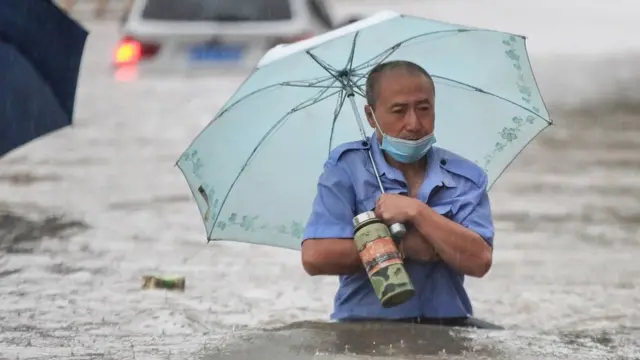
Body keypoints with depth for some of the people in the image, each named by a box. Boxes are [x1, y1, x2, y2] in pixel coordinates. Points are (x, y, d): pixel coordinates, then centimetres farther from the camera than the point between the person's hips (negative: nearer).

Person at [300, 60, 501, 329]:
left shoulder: (467, 178, 9)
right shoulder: (347, 167, 2)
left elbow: (479, 261, -7)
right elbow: (315, 257, -10)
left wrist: (416, 211, -13)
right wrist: (404, 247, -9)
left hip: (447, 325, 2)